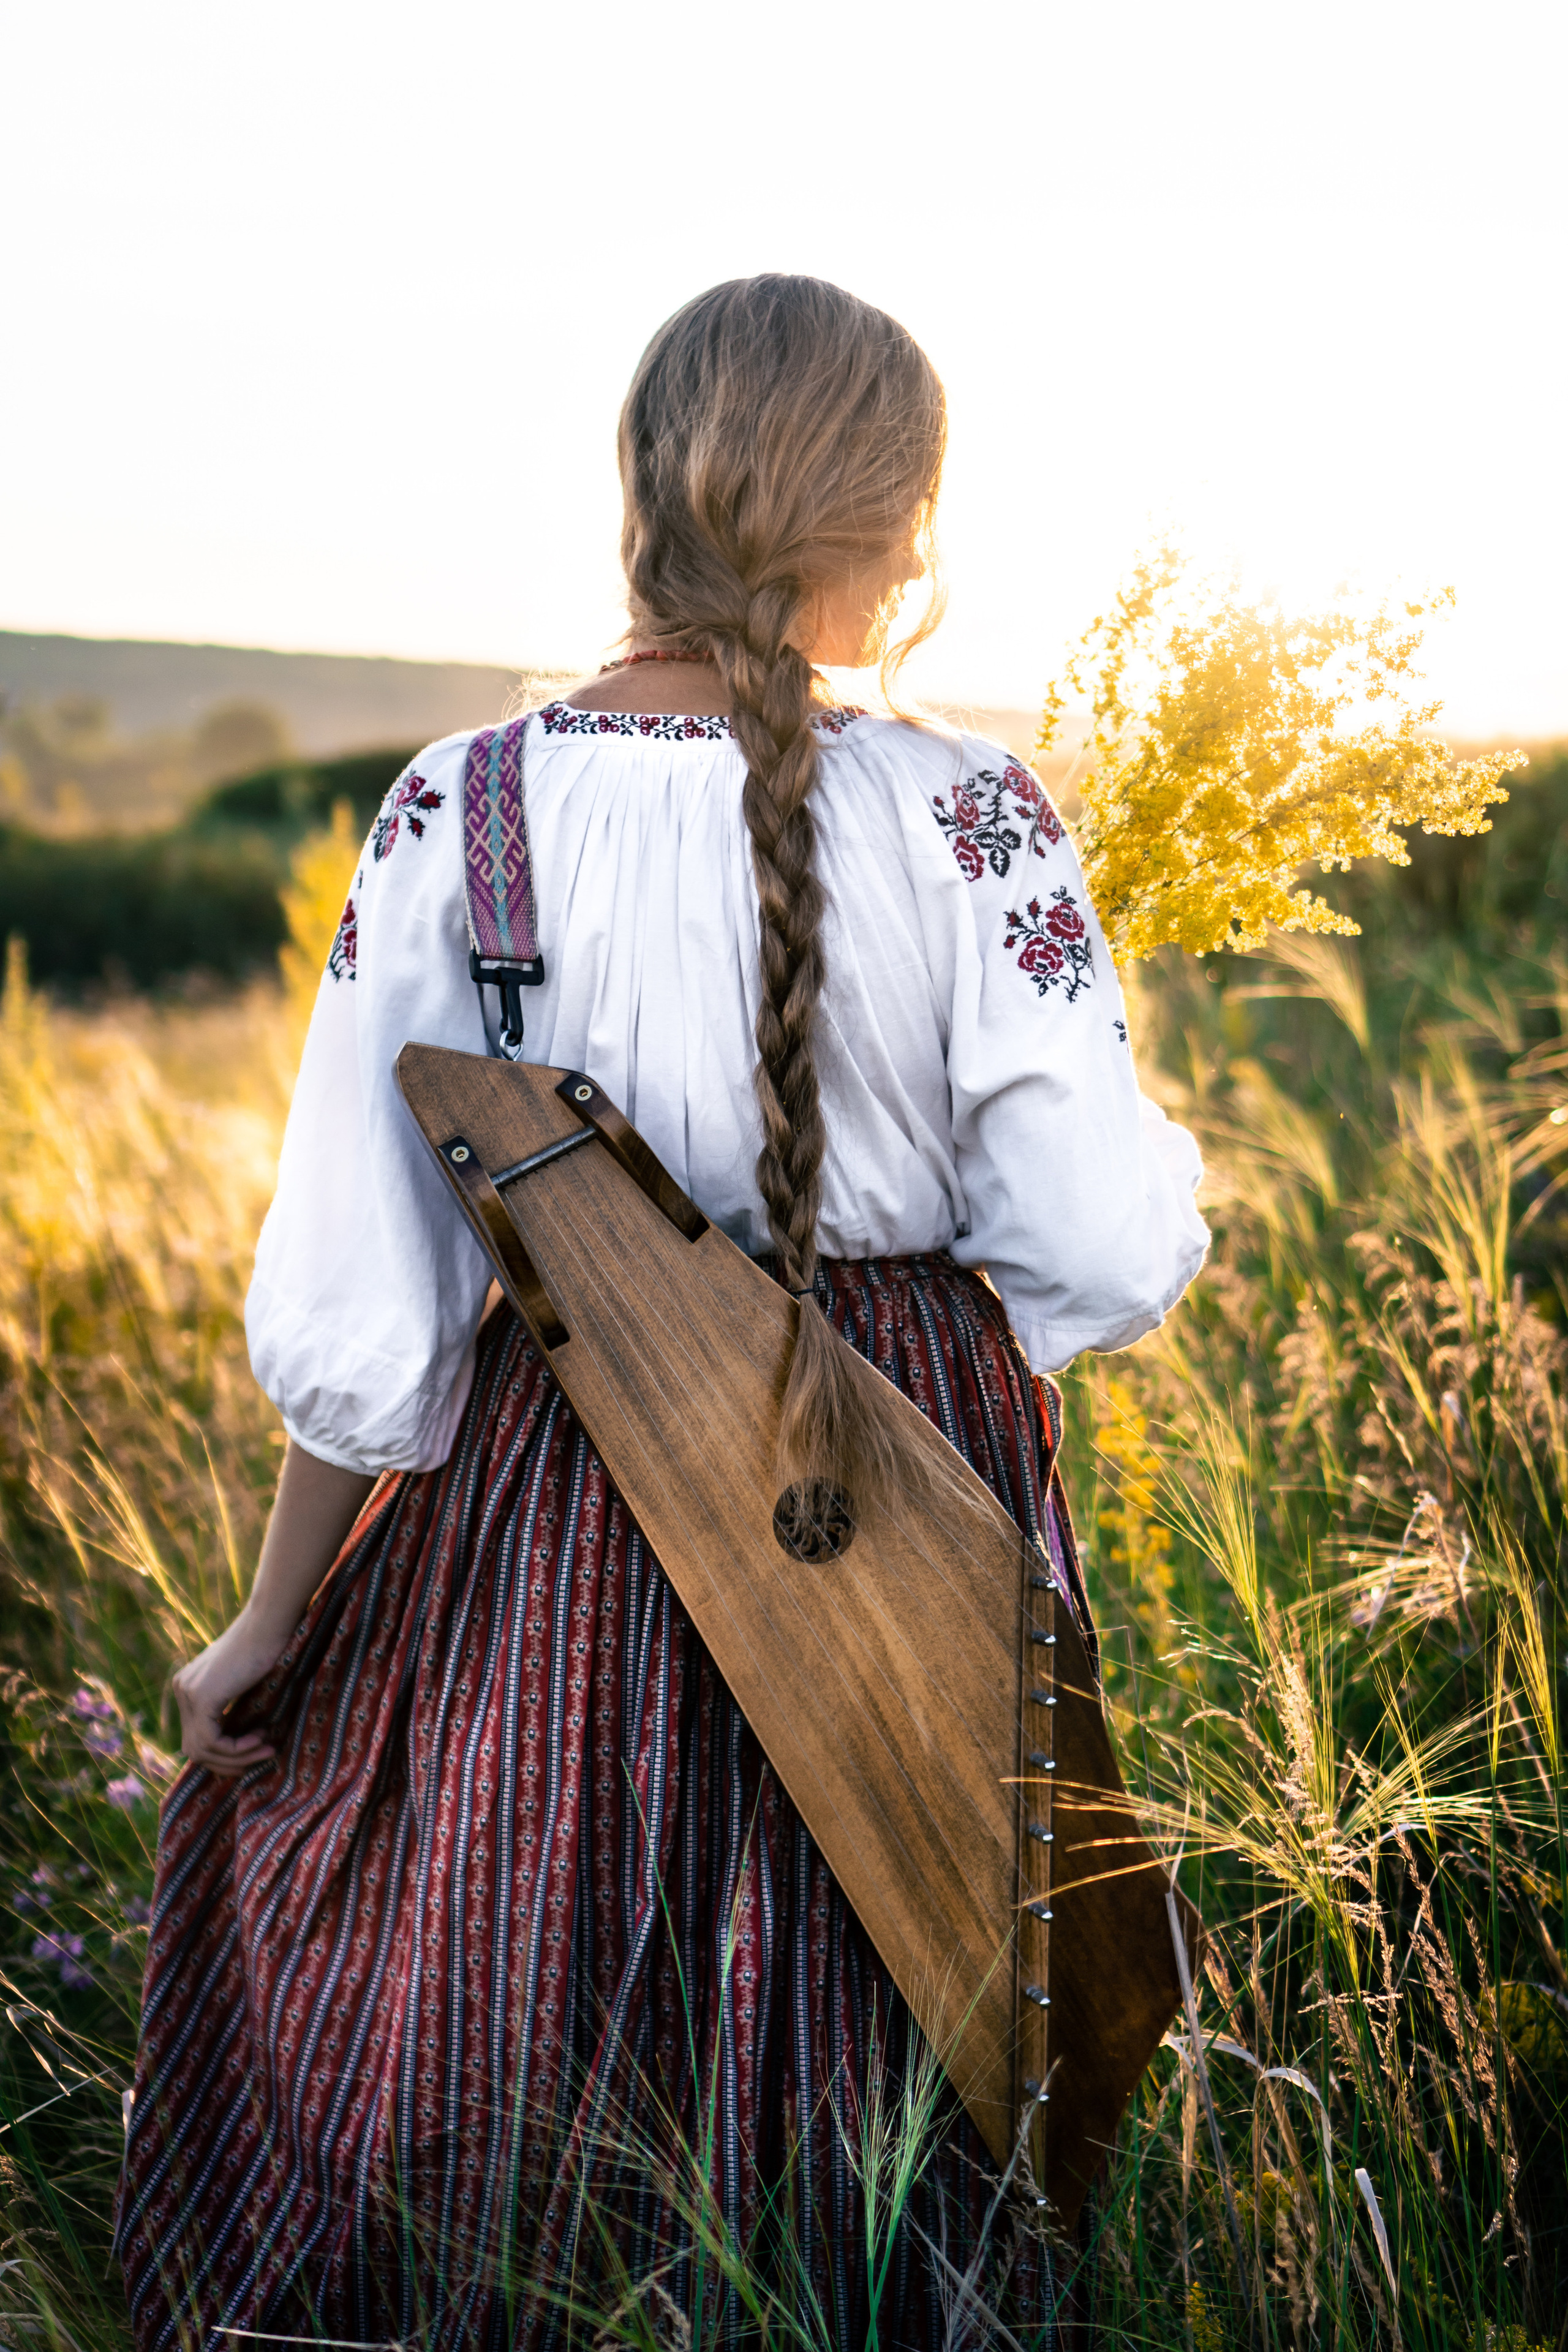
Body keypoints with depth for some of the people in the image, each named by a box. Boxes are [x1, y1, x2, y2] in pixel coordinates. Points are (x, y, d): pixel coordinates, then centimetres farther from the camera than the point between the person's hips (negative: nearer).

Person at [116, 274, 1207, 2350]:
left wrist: (272, 1624, 4)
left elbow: (360, 1308, -9)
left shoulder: (457, 816, -11)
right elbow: (1107, 1249, -14)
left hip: (562, 1508, 0)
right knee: (875, 2120, 21)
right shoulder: (967, 817, -14)